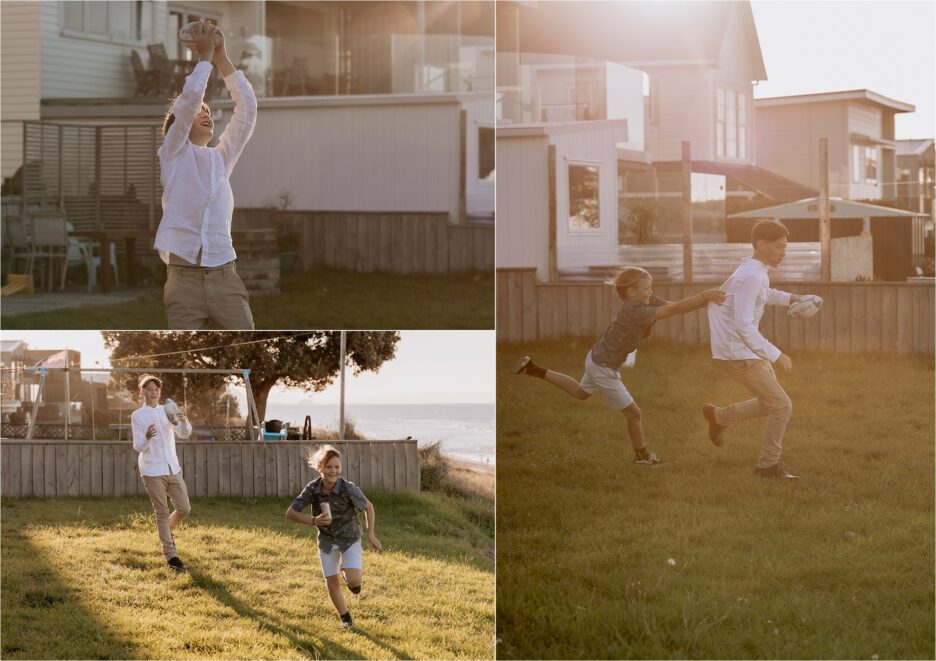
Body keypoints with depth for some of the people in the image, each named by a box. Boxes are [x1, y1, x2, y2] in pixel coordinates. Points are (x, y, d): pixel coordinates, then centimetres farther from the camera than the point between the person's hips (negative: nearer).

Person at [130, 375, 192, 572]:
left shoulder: (167, 411, 9)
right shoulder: (137, 416, -3)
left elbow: (184, 434, 2)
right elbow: (138, 446, -7)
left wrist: (184, 422, -21)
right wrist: (147, 438, -29)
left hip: (173, 468, 4)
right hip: (152, 471, -4)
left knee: (184, 509, 3)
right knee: (162, 512, -2)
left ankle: (167, 530, 33)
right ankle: (170, 556, 4)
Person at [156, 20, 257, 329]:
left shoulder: (221, 157, 21)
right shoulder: (172, 154, 10)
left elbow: (247, 108, 12)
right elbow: (189, 99, -4)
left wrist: (222, 58, 9)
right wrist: (205, 56, 6)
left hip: (224, 276, 3)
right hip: (184, 277, -3)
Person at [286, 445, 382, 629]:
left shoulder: (349, 488, -27)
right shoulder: (312, 489, -20)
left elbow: (368, 507, -10)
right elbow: (290, 513, -17)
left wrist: (371, 534, -6)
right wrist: (314, 521, -31)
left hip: (350, 538, -3)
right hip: (327, 540, 3)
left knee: (353, 581, -18)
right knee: (331, 582, 9)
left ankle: (350, 578, 20)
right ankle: (346, 619, 31)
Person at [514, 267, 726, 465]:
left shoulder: (648, 302, -7)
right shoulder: (633, 311, -34)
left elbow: (674, 307, -13)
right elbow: (673, 310, -41)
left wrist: (706, 299, -26)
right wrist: (705, 296, -46)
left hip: (597, 359, 10)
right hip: (603, 368, -10)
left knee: (580, 393, 36)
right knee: (634, 413, 6)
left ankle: (535, 370, 34)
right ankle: (641, 455, 28)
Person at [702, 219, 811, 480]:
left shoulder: (757, 270, 8)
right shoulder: (750, 277, -22)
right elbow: (743, 325, -27)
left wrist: (788, 298, 15)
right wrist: (775, 355, -25)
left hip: (748, 351, 10)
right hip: (738, 353, -10)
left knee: (771, 404, 19)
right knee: (781, 406, -6)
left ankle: (718, 416, 32)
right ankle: (768, 465, 7)